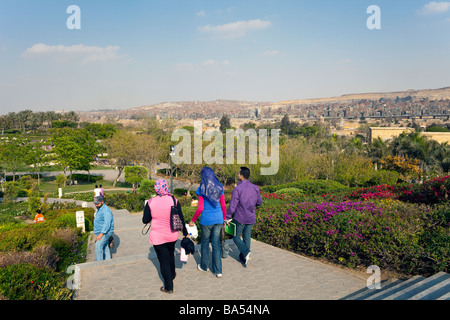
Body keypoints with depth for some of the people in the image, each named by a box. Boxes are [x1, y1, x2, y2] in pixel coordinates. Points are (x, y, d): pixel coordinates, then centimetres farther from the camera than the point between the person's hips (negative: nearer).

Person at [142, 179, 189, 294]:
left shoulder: (151, 202, -14)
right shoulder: (174, 200, -12)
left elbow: (145, 220, -5)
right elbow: (181, 218, -5)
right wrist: (185, 233, 7)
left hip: (158, 237, -2)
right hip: (172, 235, 3)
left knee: (163, 260, 8)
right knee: (170, 254, 28)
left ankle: (169, 287, 15)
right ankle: (172, 274, 50)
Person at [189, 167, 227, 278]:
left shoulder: (202, 189, -11)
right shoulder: (220, 188, 1)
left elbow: (200, 208, -13)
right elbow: (223, 206, 5)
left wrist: (192, 221, -1)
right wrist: (224, 220, 16)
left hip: (206, 220, -3)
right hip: (218, 219, 3)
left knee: (205, 243, 16)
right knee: (216, 244, 10)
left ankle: (204, 266, 32)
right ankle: (218, 271, 12)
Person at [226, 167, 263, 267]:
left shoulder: (237, 189, -19)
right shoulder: (255, 188, -1)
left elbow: (232, 205, -18)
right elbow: (260, 202, 10)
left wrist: (227, 218, -7)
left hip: (239, 218, -5)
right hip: (251, 218, 5)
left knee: (236, 237, 11)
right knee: (247, 237, 15)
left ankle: (246, 252, -11)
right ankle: (244, 258, 20)